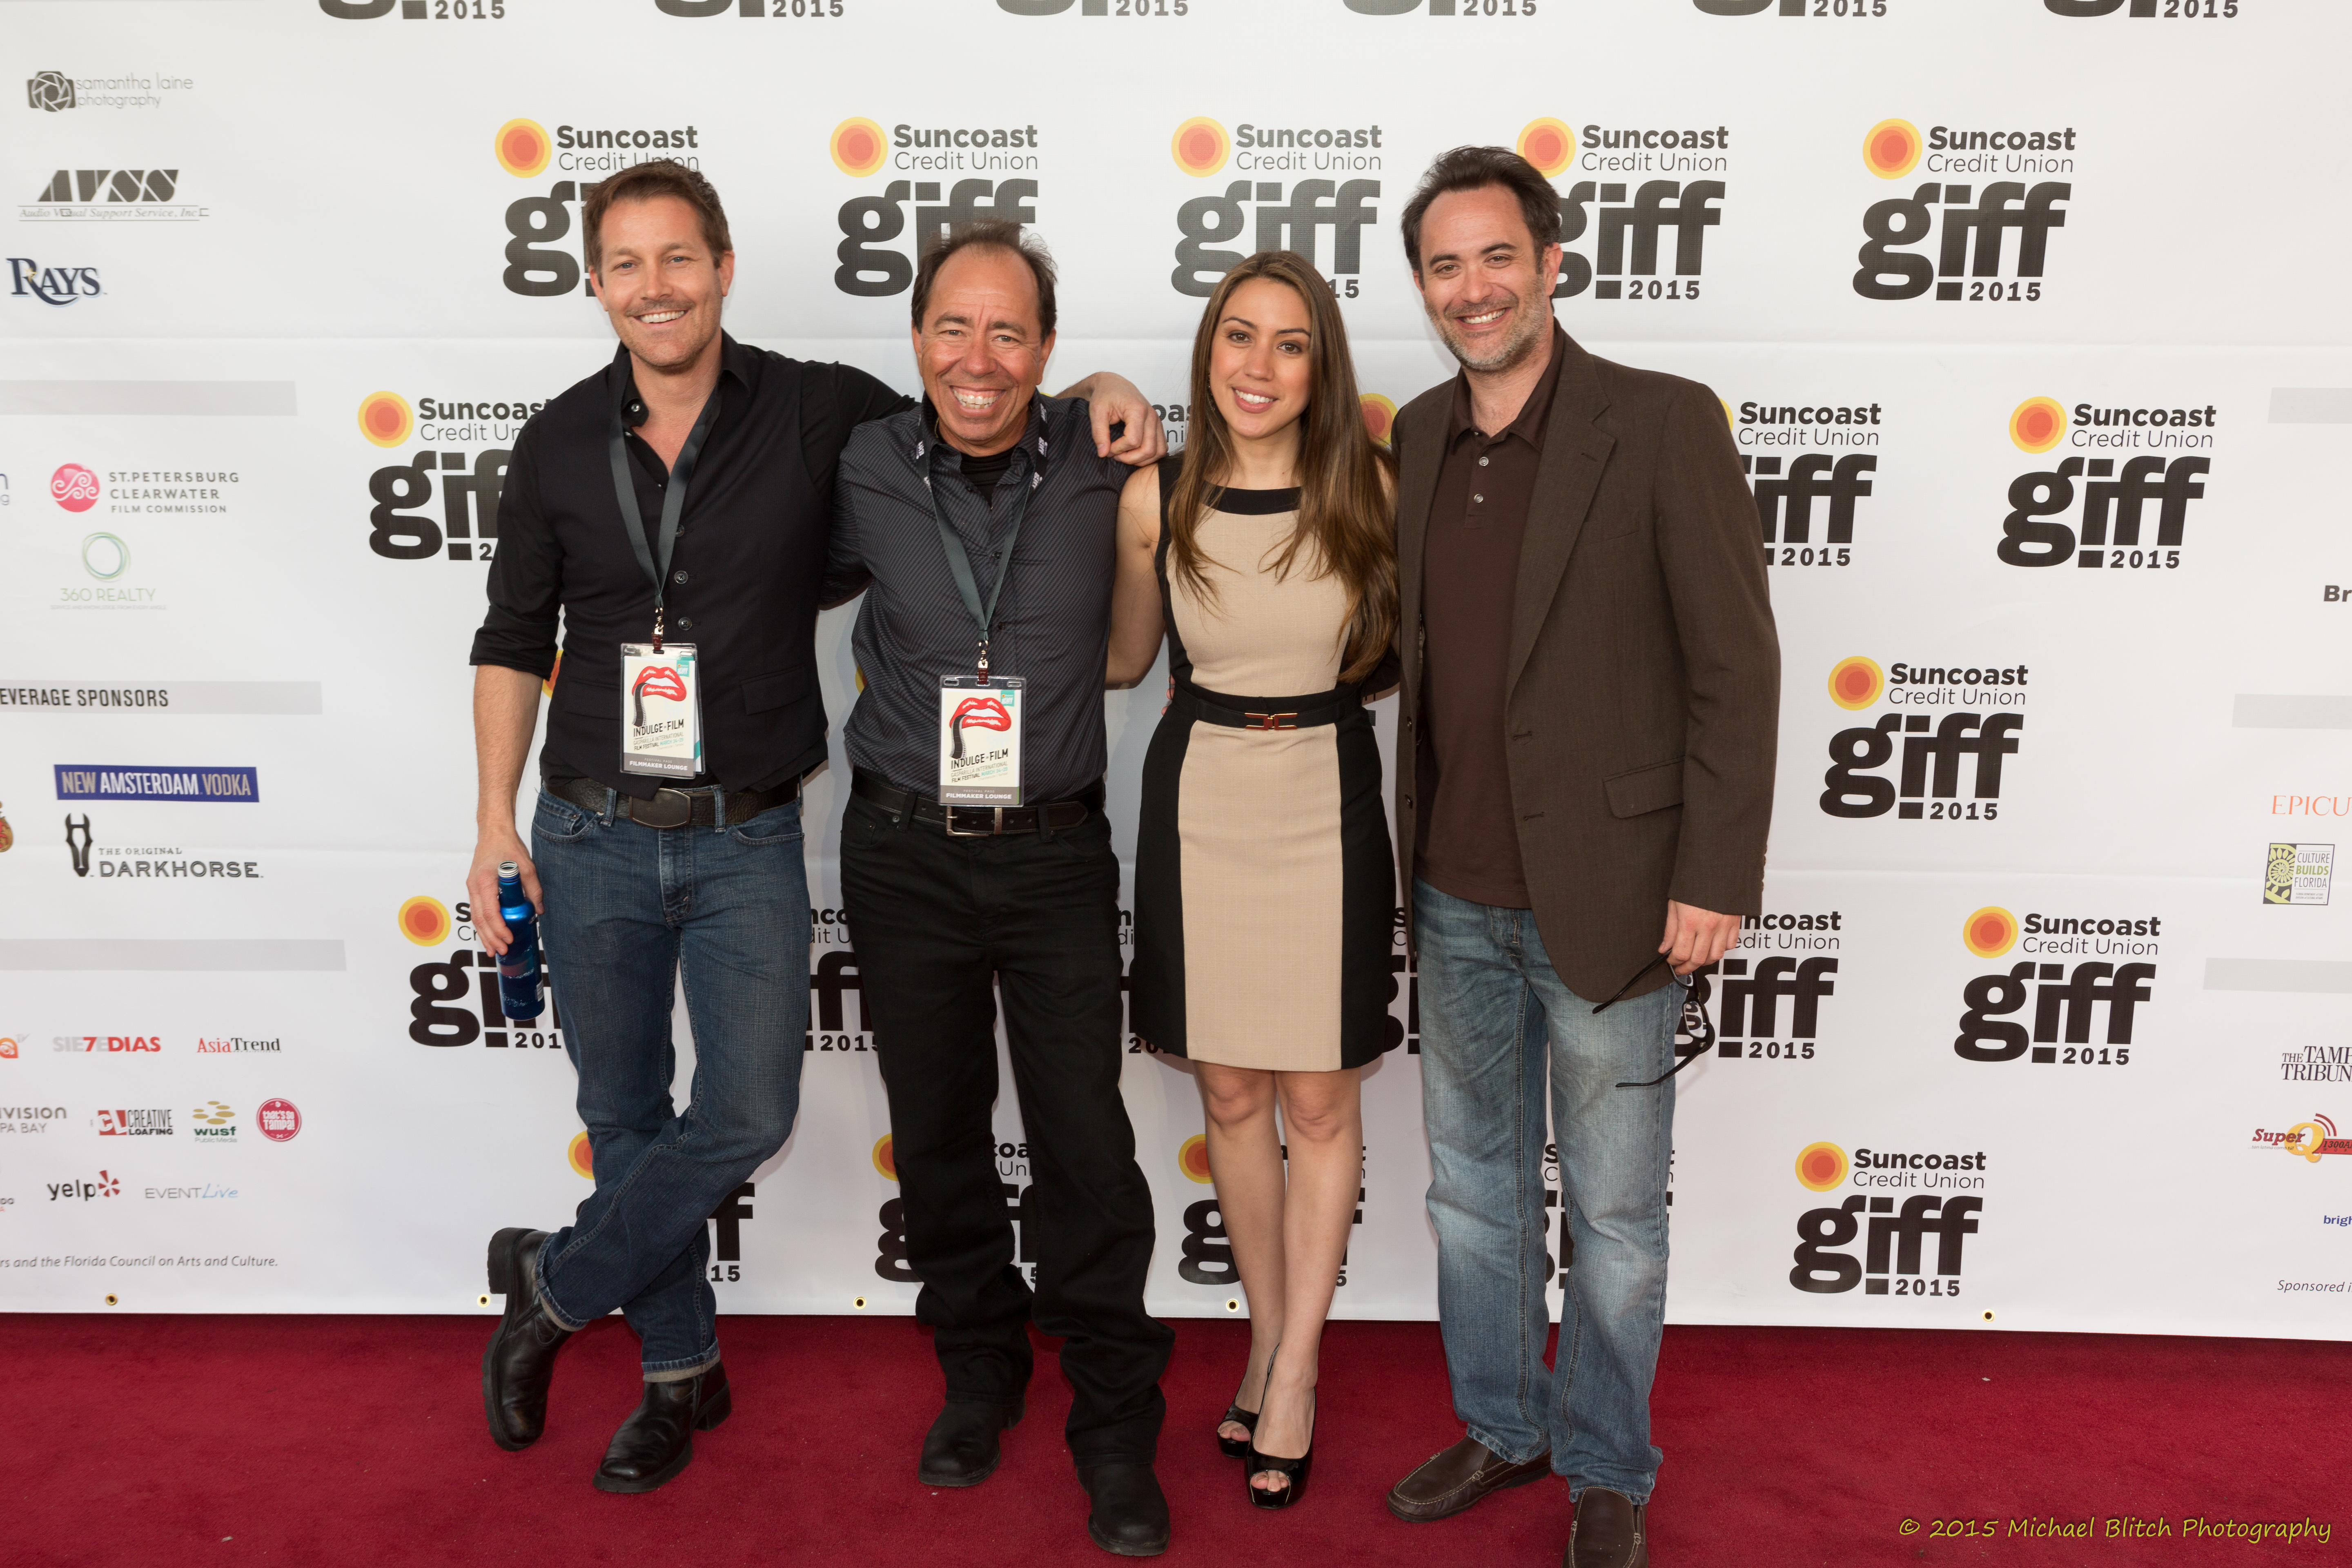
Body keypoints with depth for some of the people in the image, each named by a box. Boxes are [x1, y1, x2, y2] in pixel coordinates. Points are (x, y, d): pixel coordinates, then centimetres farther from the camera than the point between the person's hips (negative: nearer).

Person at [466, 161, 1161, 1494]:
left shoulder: (818, 413, -5)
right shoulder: (560, 444, 1)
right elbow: (515, 637, 8)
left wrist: (1096, 389, -13)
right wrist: (495, 822, 4)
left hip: (749, 842, -1)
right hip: (591, 837, 2)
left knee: (750, 1112, -4)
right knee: (626, 1114, 11)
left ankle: (554, 1286, 23)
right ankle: (682, 1370, 32)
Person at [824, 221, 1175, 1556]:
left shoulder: (1101, 460, -5)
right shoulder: (867, 474, -2)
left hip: (1056, 853, -1)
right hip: (903, 854, 2)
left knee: (1087, 1144, 0)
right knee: (938, 1131, 13)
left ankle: (1116, 1427, 19)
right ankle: (979, 1372, 36)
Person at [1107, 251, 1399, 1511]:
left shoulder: (1367, 489, -4)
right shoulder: (1155, 497, -2)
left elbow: (1395, 650, 9)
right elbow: (1124, 658, 10)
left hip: (1324, 802, -1)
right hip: (1200, 800, 1)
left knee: (1318, 1099, 5)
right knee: (1231, 1093, 11)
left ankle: (1294, 1373, 20)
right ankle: (1267, 1339, 30)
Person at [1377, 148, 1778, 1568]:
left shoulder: (1663, 424, -11)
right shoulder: (1418, 437, 6)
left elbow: (1738, 666, -11)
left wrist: (1716, 881, -14)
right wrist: (1408, 851, 9)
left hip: (1606, 899, -5)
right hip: (1456, 896, 6)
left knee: (1613, 1211, 10)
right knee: (1472, 1183, 19)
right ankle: (1502, 1427, 40)